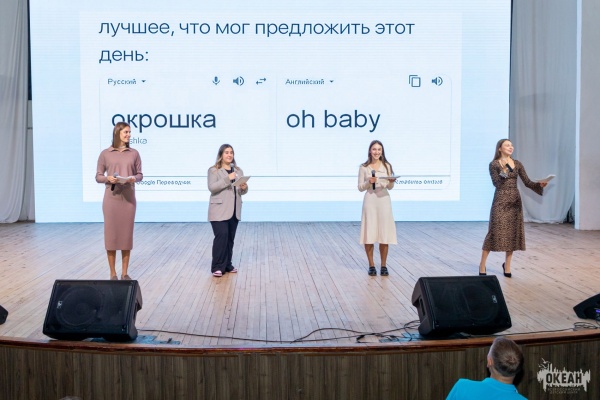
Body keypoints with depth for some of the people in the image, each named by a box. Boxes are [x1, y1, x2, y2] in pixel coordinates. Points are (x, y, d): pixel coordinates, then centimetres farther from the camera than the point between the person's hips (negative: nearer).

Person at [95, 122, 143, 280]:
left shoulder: (134, 153, 5)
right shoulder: (105, 153, 1)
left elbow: (140, 174, 8)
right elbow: (98, 176, 3)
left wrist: (134, 178, -13)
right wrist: (108, 178, -17)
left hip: (128, 198, 2)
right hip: (111, 198, -2)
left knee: (127, 234, 5)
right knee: (111, 233, 1)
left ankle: (124, 273, 15)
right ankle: (113, 273, 11)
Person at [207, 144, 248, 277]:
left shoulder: (238, 170, 14)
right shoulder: (213, 170, -1)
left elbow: (242, 191, 15)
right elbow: (212, 187, -14)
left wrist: (244, 188, -10)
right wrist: (227, 179, -22)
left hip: (234, 210, 5)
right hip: (219, 210, -5)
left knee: (230, 238, 8)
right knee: (221, 236, -14)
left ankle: (227, 265, 18)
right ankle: (217, 267, -7)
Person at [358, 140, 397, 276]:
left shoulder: (387, 166, 6)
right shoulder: (364, 168, 2)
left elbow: (390, 187, 8)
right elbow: (360, 188, 2)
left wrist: (391, 181, -14)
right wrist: (369, 182, -16)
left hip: (384, 201, 1)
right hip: (370, 201, -1)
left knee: (384, 234, 2)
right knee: (369, 234, -2)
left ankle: (383, 266, 12)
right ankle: (371, 265, 10)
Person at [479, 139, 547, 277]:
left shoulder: (517, 164, 9)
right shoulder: (494, 164, -4)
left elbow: (527, 182, 4)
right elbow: (496, 183, -13)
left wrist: (539, 184, -13)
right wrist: (503, 170, -23)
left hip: (515, 200, 5)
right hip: (501, 200, -5)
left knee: (513, 232, 4)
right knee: (495, 231, -7)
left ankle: (507, 265, 18)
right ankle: (482, 264, 4)